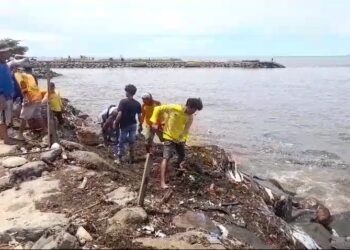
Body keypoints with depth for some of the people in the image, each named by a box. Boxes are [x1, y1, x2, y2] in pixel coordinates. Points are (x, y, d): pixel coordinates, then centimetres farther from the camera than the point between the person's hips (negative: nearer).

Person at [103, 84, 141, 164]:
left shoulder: (123, 101, -14)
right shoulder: (137, 104, -2)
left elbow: (119, 114, -19)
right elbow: (139, 116, 0)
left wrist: (115, 123, -8)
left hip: (125, 125, -3)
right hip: (133, 124, 4)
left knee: (121, 142, 8)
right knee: (131, 142, 13)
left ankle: (119, 159, 13)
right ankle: (131, 158, 20)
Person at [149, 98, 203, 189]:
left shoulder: (190, 117, -8)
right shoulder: (174, 108, -22)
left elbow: (186, 130, 2)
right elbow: (158, 109, -13)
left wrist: (183, 139, -10)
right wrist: (154, 122, -16)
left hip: (180, 139, 6)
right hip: (169, 137, -6)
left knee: (182, 156, 19)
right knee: (166, 158, -17)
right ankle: (162, 182, -20)